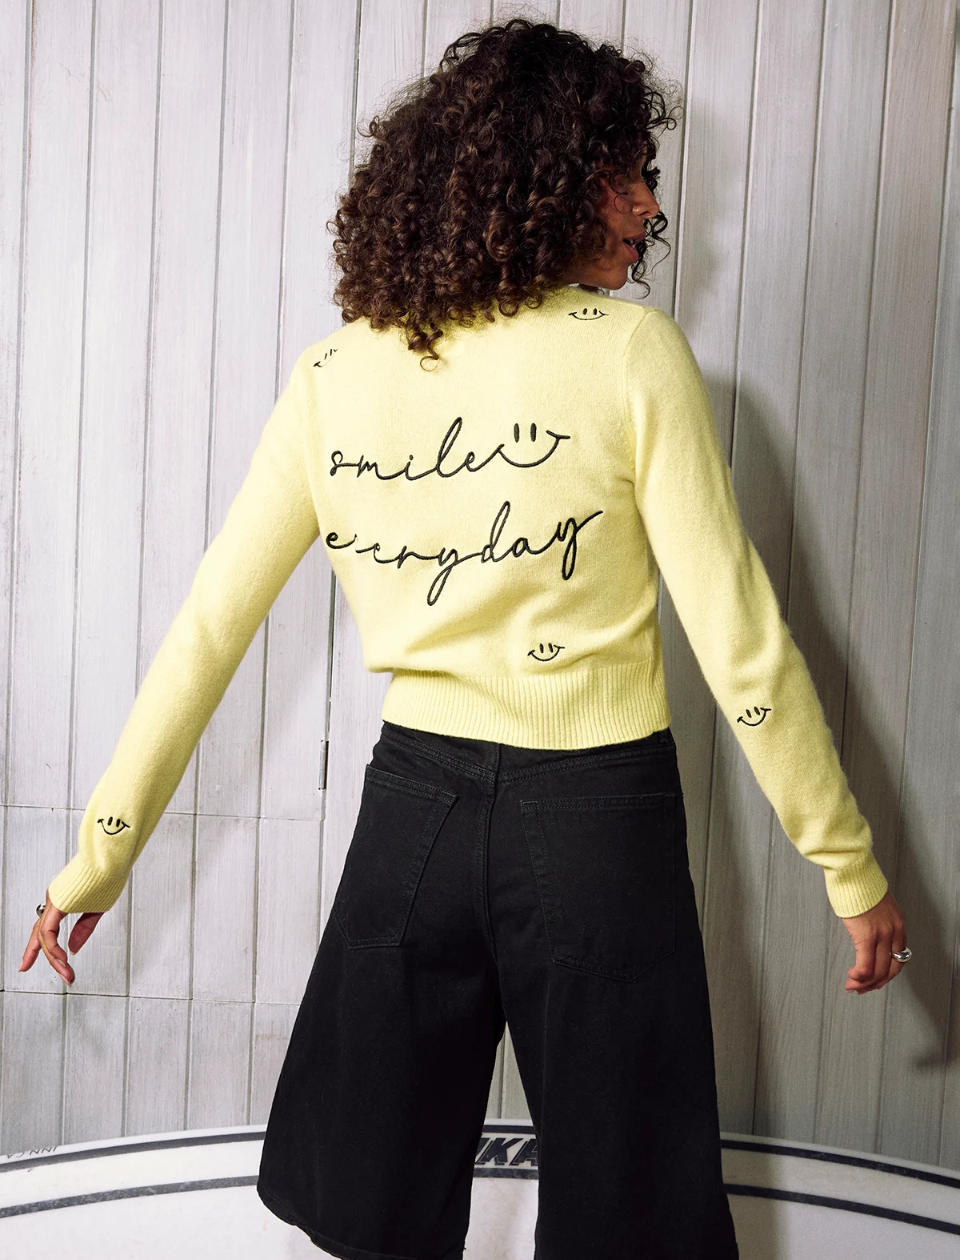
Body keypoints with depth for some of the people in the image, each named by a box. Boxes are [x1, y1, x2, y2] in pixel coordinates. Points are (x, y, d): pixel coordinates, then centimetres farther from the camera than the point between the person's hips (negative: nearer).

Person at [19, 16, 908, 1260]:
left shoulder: (330, 378, 0)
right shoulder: (632, 352, -10)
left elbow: (209, 627, 3)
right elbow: (734, 633, -10)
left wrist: (98, 855, 12)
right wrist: (850, 866, 0)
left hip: (415, 803, 3)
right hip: (598, 818, -3)